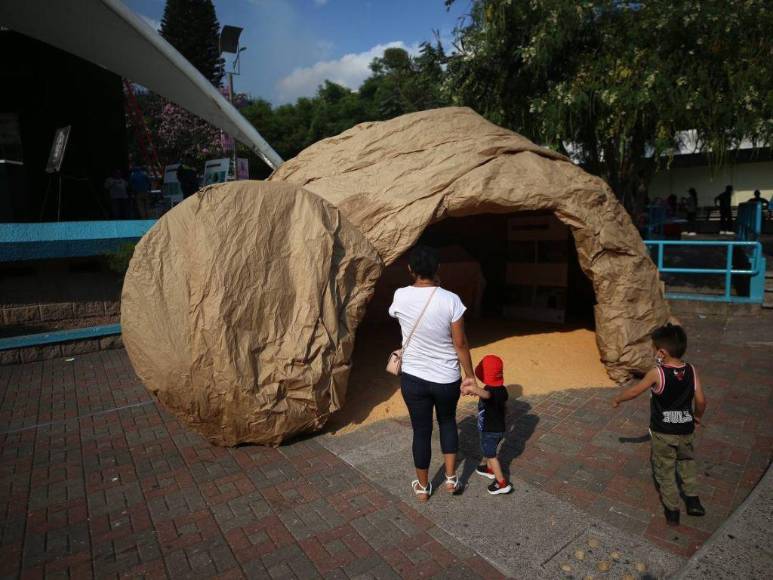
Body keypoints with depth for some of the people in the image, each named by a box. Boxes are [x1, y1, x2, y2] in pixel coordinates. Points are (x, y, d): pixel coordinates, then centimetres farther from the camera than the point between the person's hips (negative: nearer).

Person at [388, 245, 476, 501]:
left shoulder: (400, 296, -11)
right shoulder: (450, 300, -18)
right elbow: (460, 344, -12)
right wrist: (470, 377, 1)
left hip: (413, 378, 1)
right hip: (447, 379, 0)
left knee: (421, 431, 17)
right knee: (447, 422, 27)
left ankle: (423, 487, 33)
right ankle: (451, 477, 32)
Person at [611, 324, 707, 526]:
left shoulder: (657, 373, -20)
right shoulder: (691, 370, -10)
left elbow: (634, 391, -10)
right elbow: (701, 401, -4)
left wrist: (617, 399, 8)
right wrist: (697, 416, 16)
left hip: (663, 433, -4)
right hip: (686, 430, 4)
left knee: (665, 470, 13)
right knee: (687, 463, 29)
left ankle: (672, 511, 21)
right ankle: (693, 500, 31)